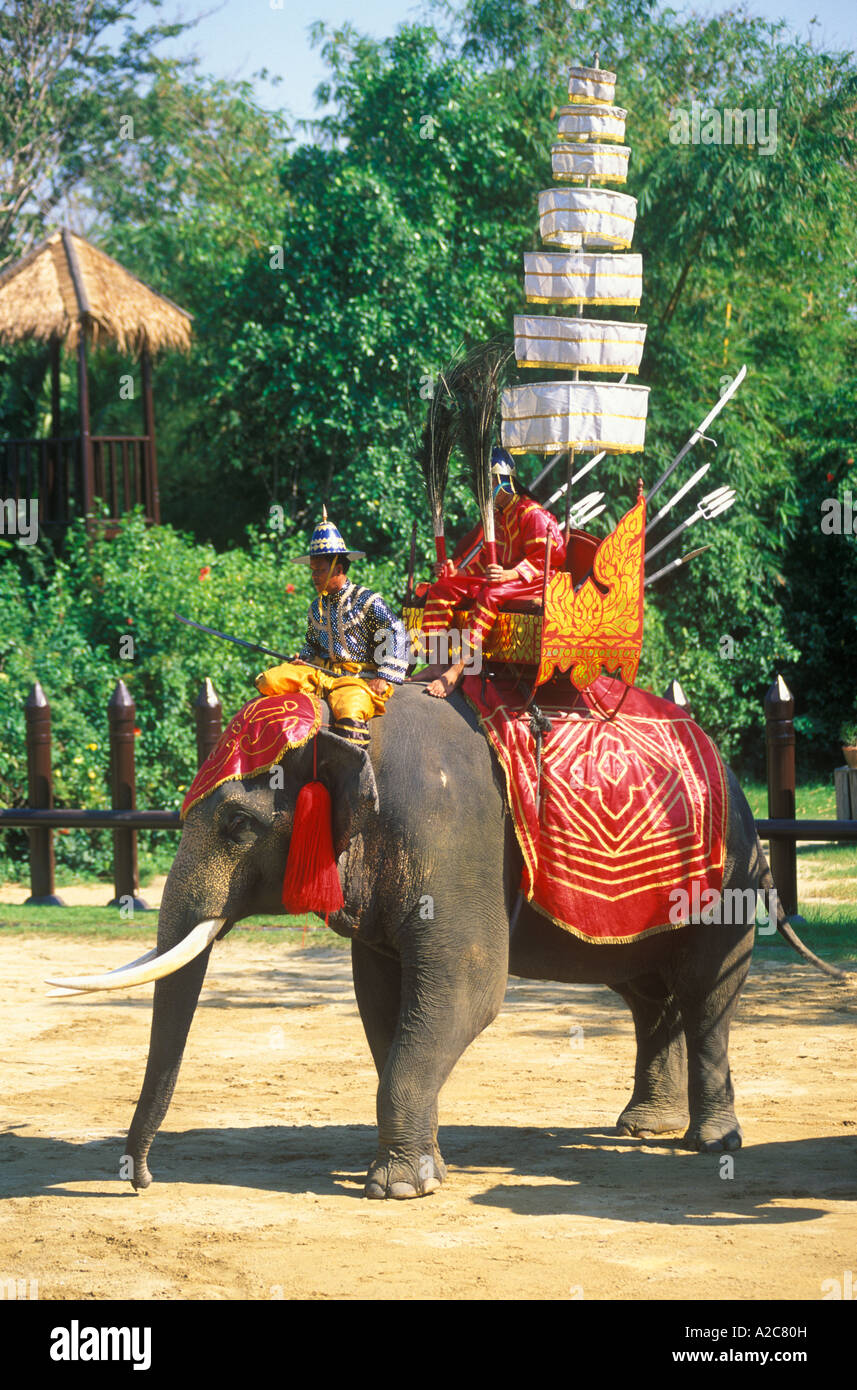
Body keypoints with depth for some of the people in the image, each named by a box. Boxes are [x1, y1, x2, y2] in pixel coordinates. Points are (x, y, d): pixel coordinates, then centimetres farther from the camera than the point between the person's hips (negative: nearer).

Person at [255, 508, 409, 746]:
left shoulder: (366, 601, -6)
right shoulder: (317, 607, 16)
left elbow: (396, 635, -9)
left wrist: (384, 678, -15)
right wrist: (302, 659, 8)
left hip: (360, 677, -7)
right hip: (322, 671, 7)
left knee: (349, 713, -38)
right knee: (268, 681, -7)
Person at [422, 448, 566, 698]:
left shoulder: (532, 513, -11)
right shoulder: (496, 516, 17)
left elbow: (542, 558, -19)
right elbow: (486, 558, 23)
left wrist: (510, 574, -33)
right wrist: (457, 573, 7)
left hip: (532, 583, -9)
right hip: (501, 577, 9)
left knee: (489, 594, -39)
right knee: (441, 589, -7)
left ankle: (459, 668, -43)